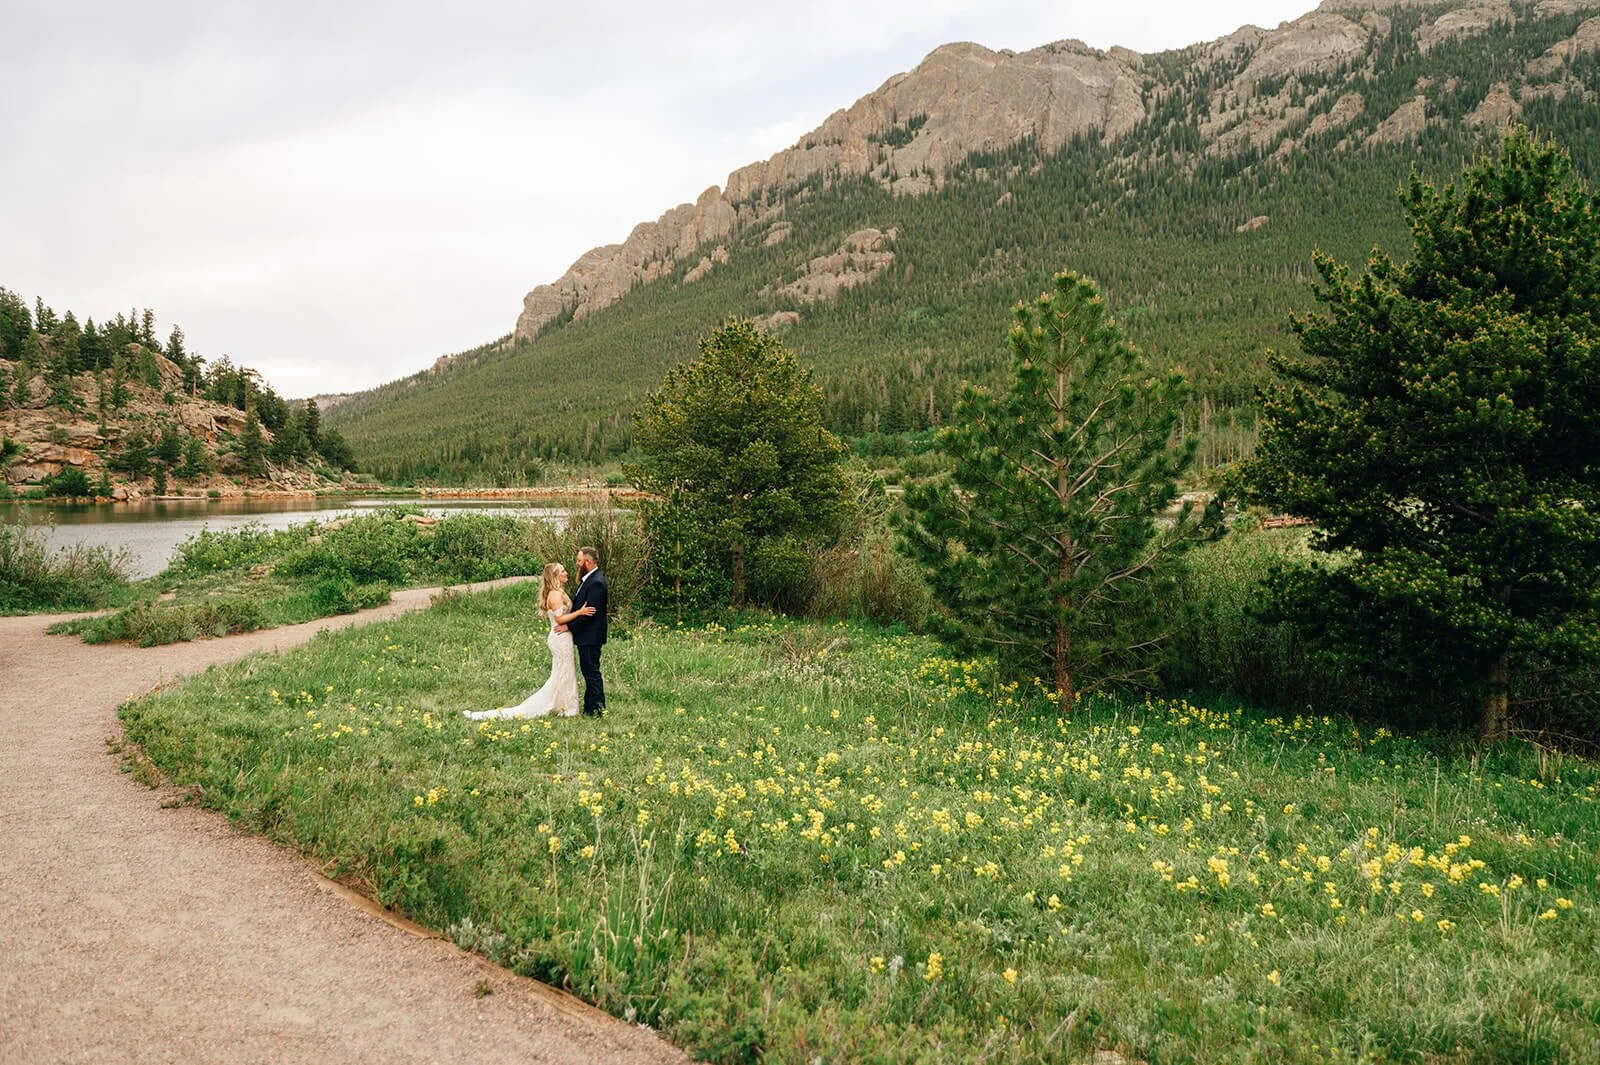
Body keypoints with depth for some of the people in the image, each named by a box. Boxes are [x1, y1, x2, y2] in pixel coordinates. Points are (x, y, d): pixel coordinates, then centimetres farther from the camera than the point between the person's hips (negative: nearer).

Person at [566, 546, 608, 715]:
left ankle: (597, 709, 5)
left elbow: (588, 612, -23)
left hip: (591, 636, -10)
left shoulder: (597, 582, -21)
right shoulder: (588, 579, 11)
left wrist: (568, 626, -16)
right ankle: (590, 707, 24)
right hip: (585, 635, 10)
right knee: (588, 671, 16)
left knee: (592, 672, -3)